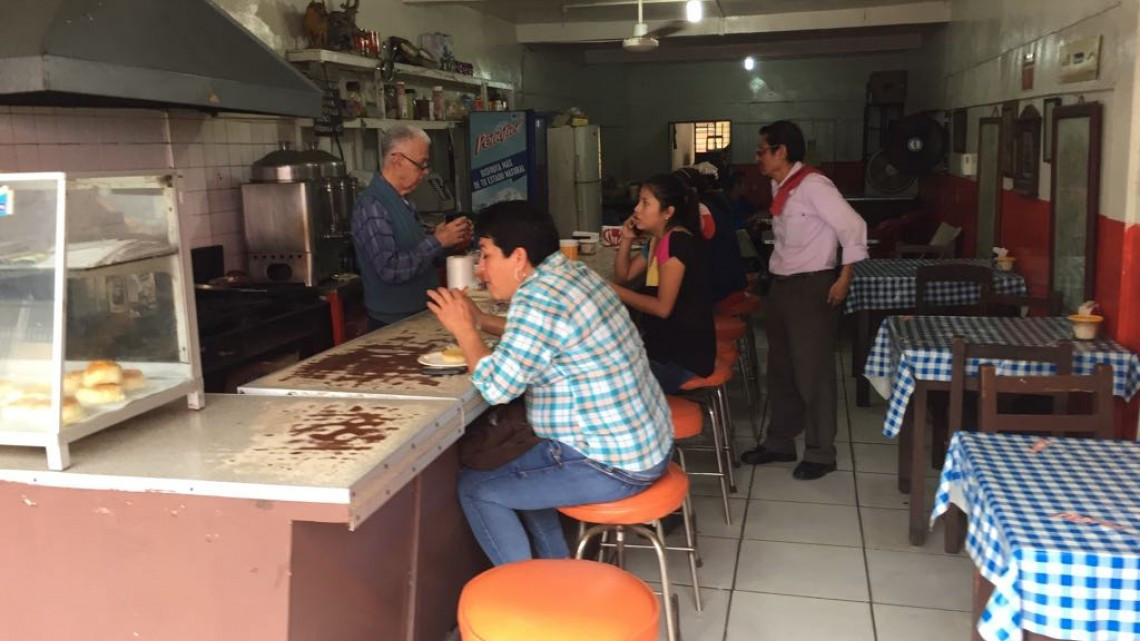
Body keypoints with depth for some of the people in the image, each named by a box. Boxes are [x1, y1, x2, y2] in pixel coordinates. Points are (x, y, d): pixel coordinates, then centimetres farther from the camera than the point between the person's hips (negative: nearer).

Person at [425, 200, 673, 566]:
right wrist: (480, 321, 11)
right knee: (516, 473, 26)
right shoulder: (573, 274, 6)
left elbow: (496, 387, -23)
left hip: (614, 464, -10)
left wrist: (464, 331, -8)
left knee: (475, 489, -1)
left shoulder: (537, 299, -23)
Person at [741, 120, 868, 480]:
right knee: (780, 369, 16)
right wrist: (775, 276, 17)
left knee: (812, 371, 0)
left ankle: (820, 453, 13)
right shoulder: (778, 186, 8)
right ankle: (780, 443, 30)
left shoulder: (813, 186, -18)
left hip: (812, 287, -9)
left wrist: (844, 280, -18)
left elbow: (853, 226, -20)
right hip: (781, 285, 9)